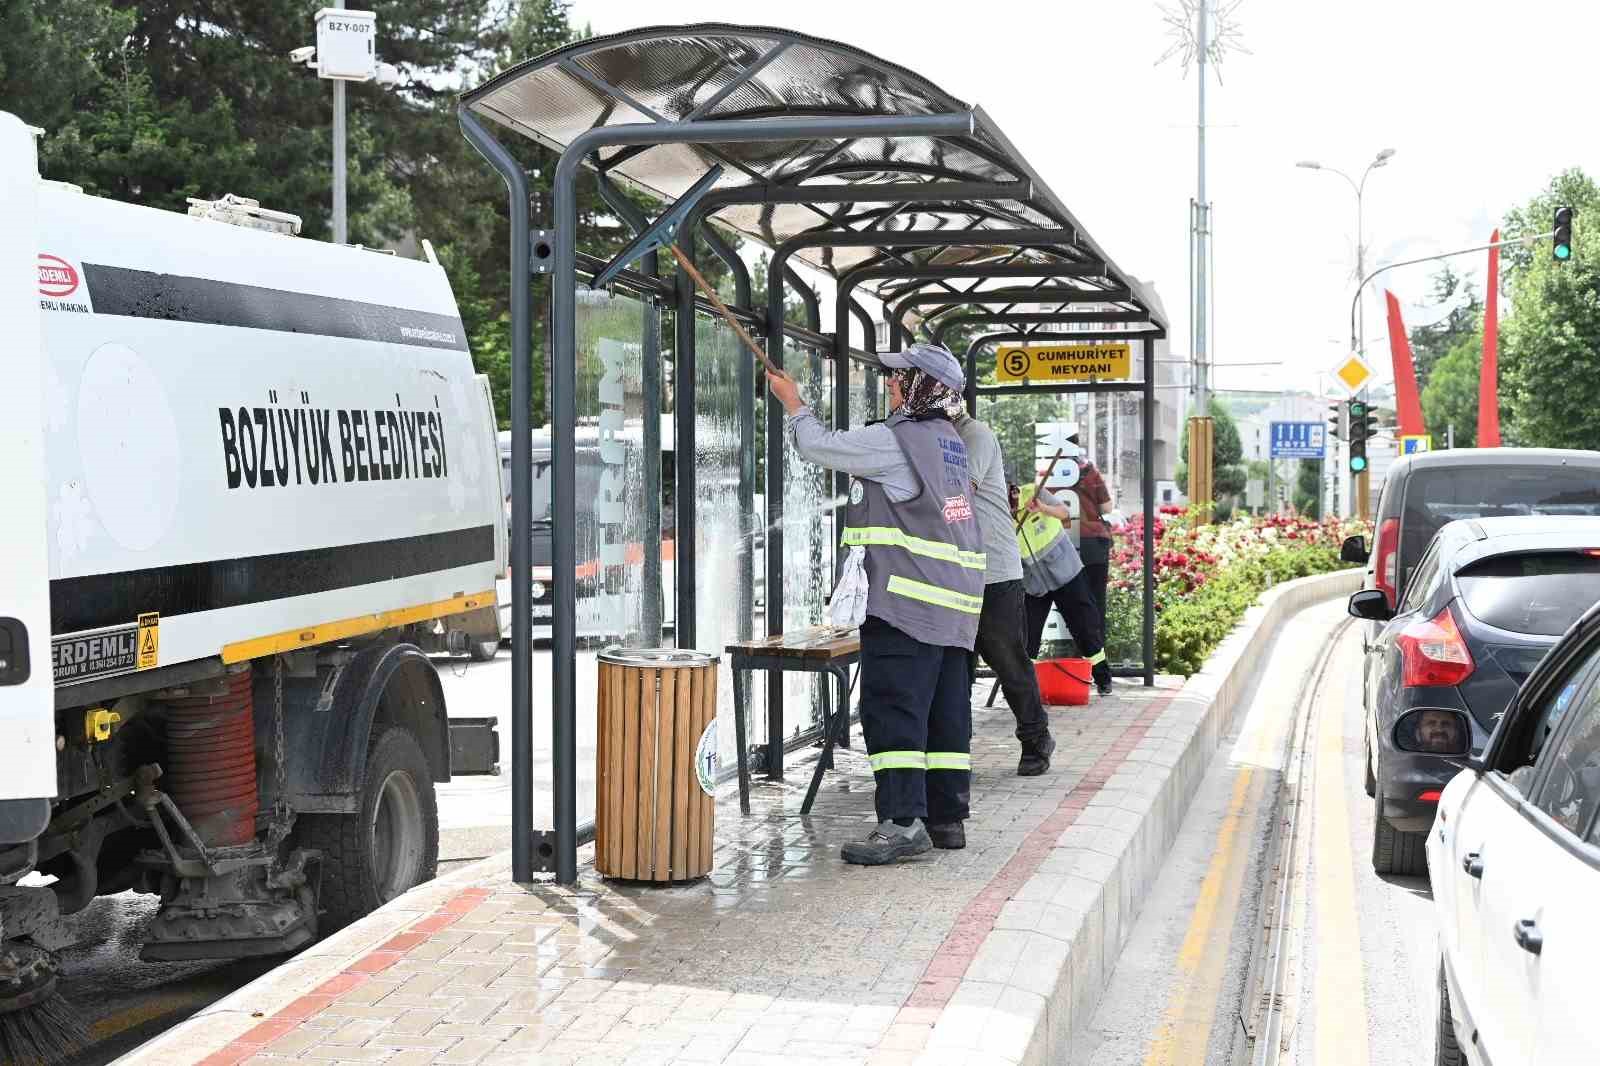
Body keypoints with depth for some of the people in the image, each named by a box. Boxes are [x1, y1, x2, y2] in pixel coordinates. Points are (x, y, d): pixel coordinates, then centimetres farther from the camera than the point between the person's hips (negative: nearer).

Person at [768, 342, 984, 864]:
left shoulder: (894, 441, -11)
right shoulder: (949, 441, 15)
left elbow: (819, 445, -3)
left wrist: (794, 403, 15)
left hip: (908, 599, -9)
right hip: (957, 603, 9)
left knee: (892, 705, -9)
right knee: (946, 709, 11)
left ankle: (903, 821, -13)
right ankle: (947, 817, 17)